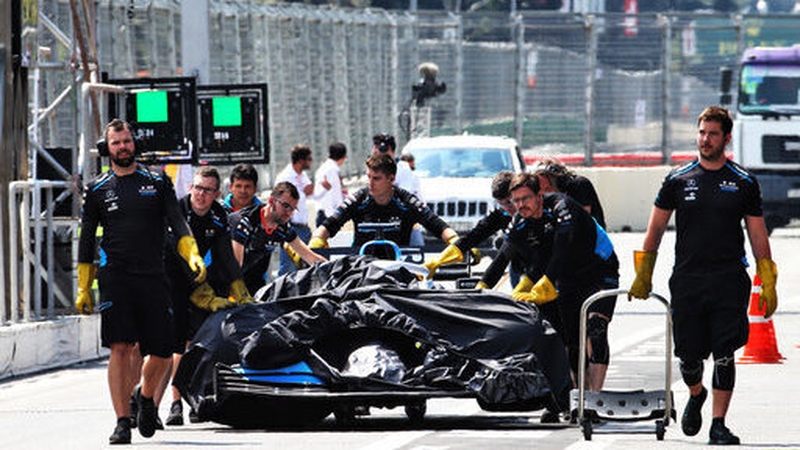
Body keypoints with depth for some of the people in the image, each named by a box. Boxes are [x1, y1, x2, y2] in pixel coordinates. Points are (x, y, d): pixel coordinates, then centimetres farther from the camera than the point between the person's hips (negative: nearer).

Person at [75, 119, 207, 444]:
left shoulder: (157, 181, 10)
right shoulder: (97, 189, 9)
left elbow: (177, 223, 4)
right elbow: (86, 240, 13)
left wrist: (193, 256, -14)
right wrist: (83, 289, 10)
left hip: (154, 277, 1)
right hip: (115, 278, -1)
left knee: (162, 354, 2)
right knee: (120, 348, -14)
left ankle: (146, 398, 32)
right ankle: (122, 421, -11)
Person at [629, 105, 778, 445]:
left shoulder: (743, 183, 5)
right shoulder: (678, 180, 6)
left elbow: (758, 235, 8)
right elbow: (656, 228, 13)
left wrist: (768, 285, 2)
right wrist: (643, 275, 7)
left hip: (729, 283, -1)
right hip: (686, 281, 1)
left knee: (724, 354, -8)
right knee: (689, 356, 3)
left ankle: (718, 424, -2)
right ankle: (696, 396, 35)